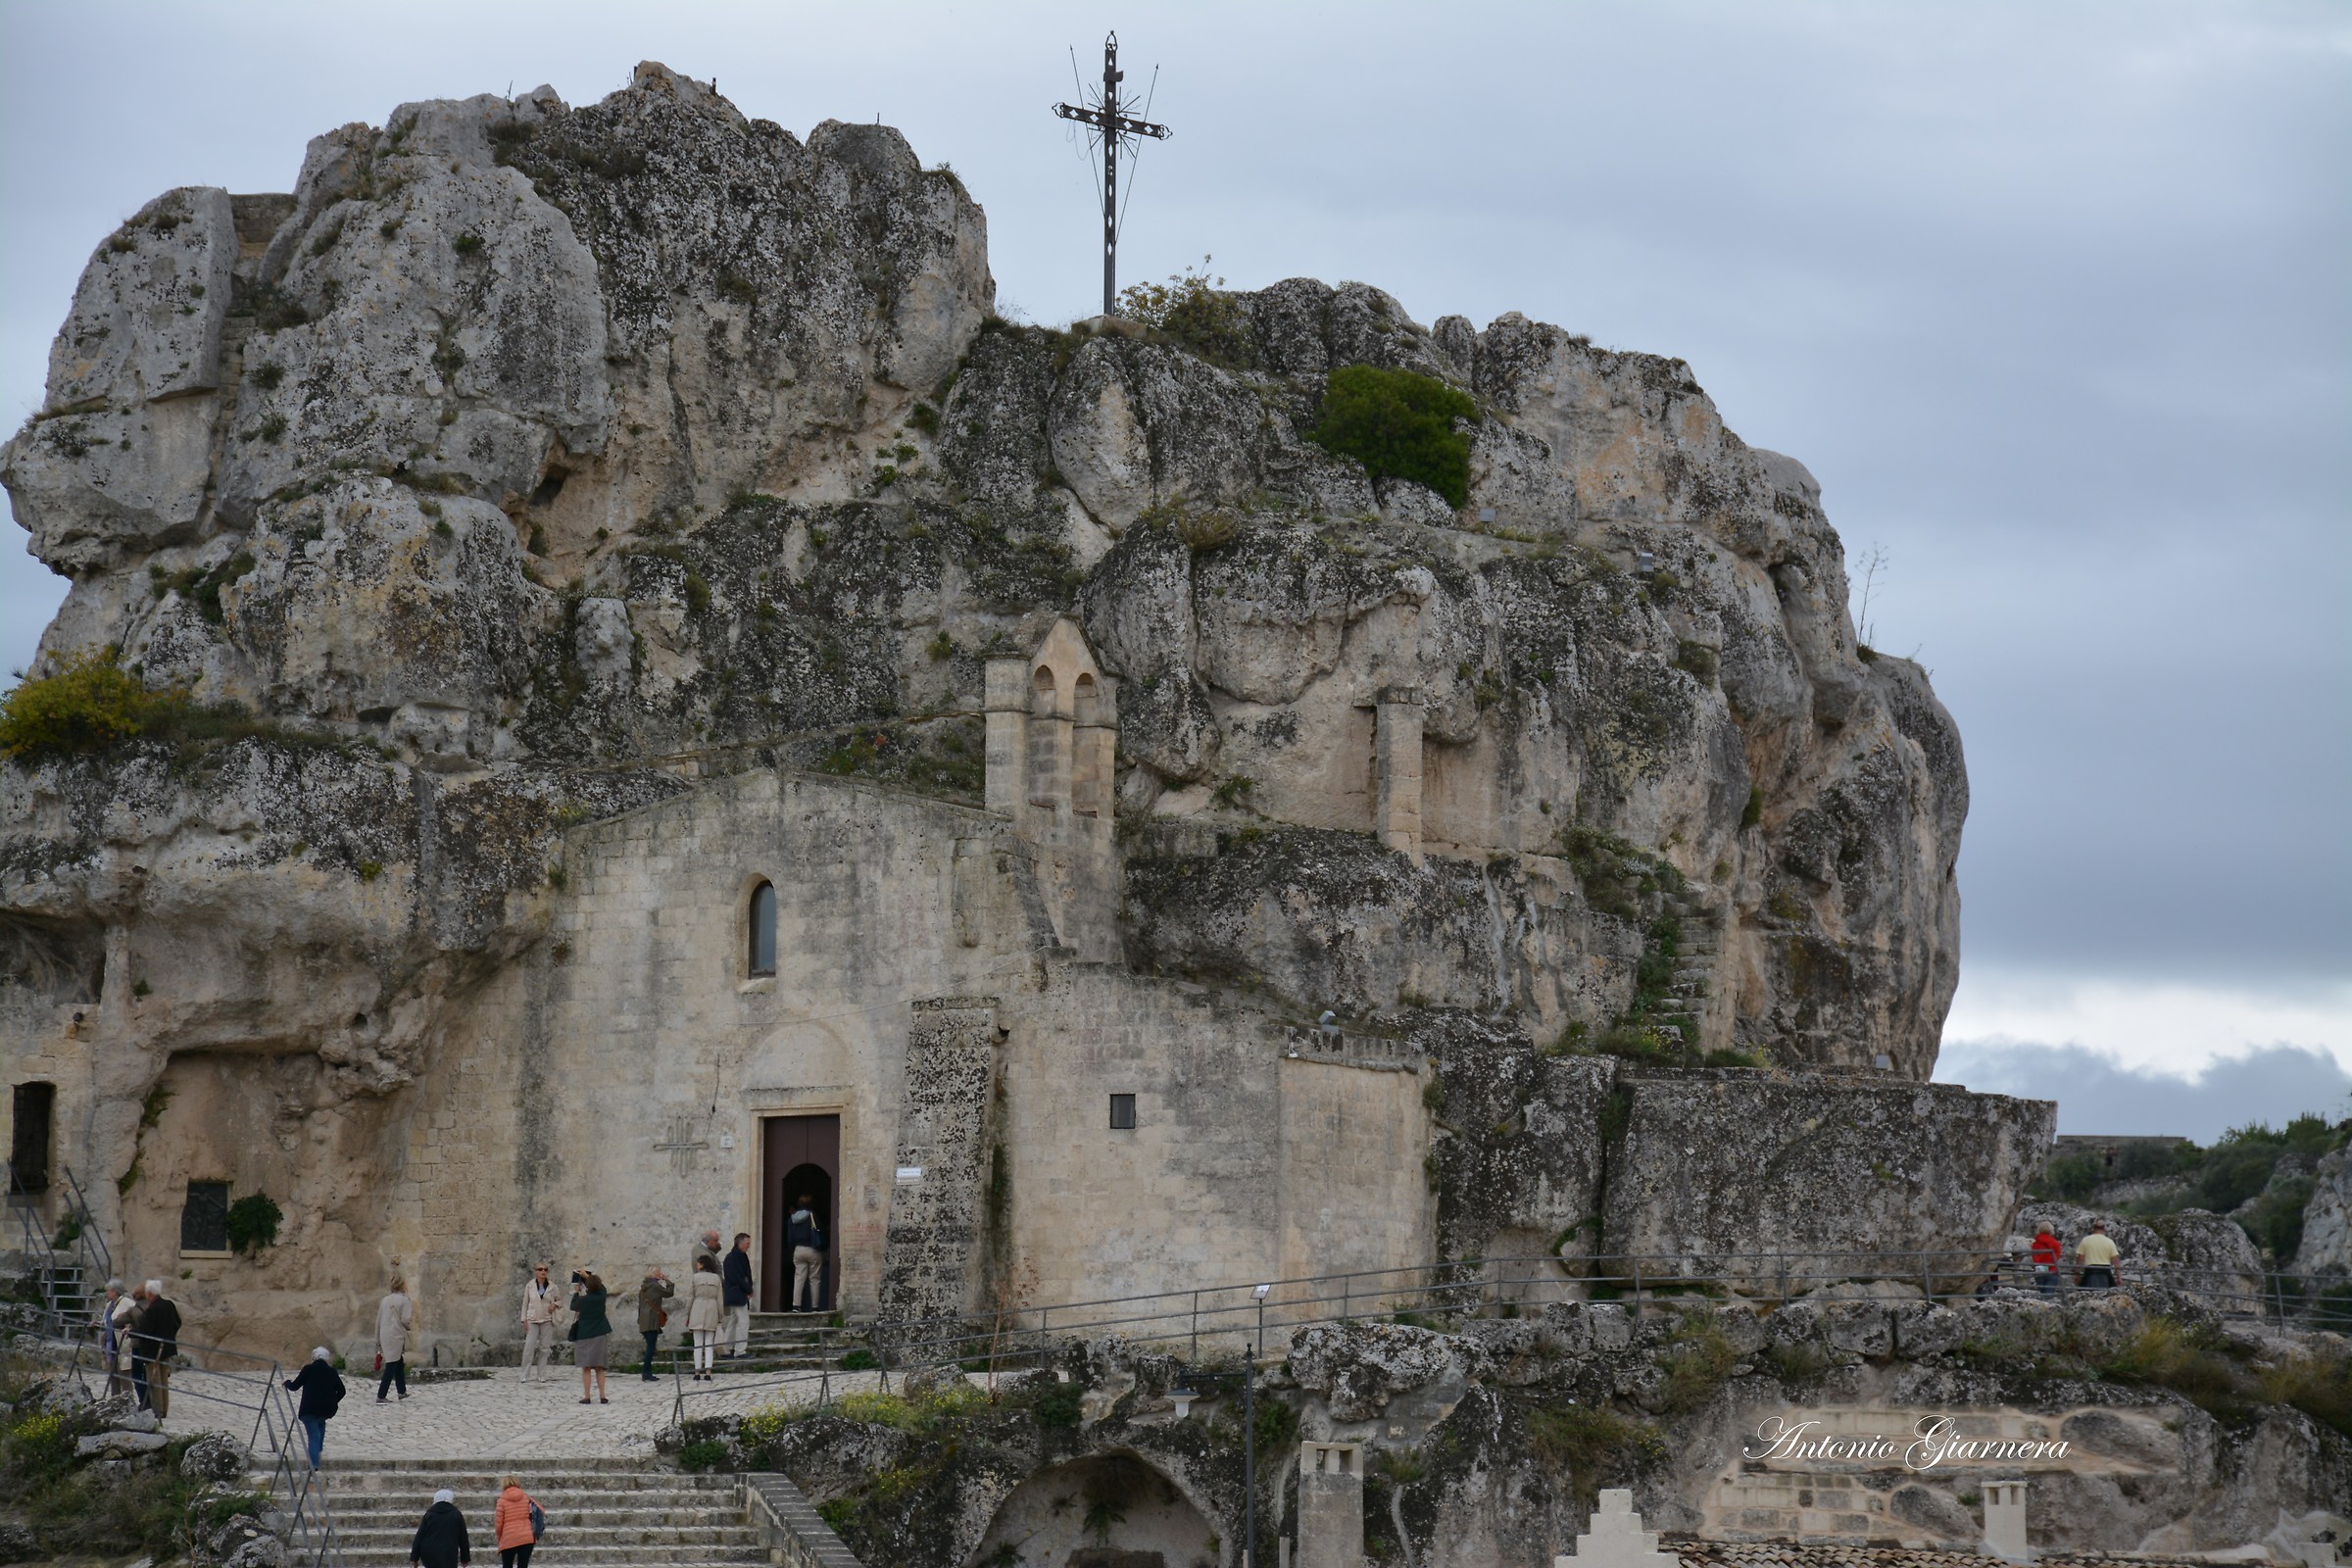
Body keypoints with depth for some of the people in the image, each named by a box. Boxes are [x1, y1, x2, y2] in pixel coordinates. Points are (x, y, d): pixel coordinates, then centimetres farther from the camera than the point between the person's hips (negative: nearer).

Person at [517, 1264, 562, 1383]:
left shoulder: (552, 1286, 4)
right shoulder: (530, 1286, 2)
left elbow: (560, 1301, 15)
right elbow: (525, 1303, 6)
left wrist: (555, 1305, -8)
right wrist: (524, 1320, 0)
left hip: (547, 1320, 2)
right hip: (532, 1320, -1)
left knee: (545, 1348, 3)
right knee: (529, 1346, -12)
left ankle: (541, 1375, 10)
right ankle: (525, 1375, -7)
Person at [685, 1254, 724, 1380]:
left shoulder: (695, 1277, -3)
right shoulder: (716, 1278, 5)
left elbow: (689, 1297, -2)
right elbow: (720, 1298, 5)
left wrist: (687, 1315, 5)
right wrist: (720, 1317, 10)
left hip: (697, 1311, -2)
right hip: (712, 1311, 2)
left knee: (698, 1344, 2)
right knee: (708, 1344, 4)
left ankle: (697, 1373, 1)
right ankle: (708, 1373, -5)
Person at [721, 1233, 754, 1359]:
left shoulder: (742, 1256, 16)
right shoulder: (732, 1258, -14)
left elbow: (746, 1276, 18)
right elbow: (735, 1278, -19)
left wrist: (749, 1289, 2)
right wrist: (748, 1290, -11)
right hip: (737, 1296, -10)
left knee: (733, 1321, 13)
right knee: (743, 1321, -12)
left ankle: (728, 1351, 18)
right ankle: (739, 1352, -13)